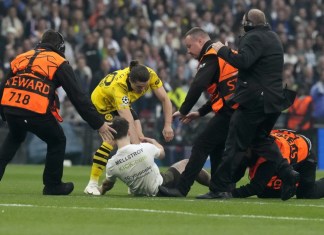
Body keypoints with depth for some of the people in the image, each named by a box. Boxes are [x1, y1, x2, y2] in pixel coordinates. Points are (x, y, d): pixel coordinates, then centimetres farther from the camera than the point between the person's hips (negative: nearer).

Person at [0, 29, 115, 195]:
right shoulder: (60, 64, 10)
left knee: (15, 137, 35)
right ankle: (52, 185, 25)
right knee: (57, 141, 21)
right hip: (37, 112, -5)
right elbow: (78, 97, 5)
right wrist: (99, 124, 6)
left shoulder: (21, 58, 24)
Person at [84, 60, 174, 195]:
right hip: (102, 102, -6)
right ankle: (92, 184, -18)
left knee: (139, 138, -9)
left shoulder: (150, 75, -29)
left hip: (123, 104, 6)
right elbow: (128, 121, -48)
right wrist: (136, 145, -53)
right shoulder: (118, 85, -43)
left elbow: (164, 99, -19)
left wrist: (168, 126, -27)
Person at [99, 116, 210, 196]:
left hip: (138, 193, 3)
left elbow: (107, 183, -1)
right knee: (186, 163, 20)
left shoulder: (111, 164, -24)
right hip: (160, 188, -3)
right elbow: (162, 153, -1)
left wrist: (101, 190, 23)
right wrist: (153, 141, 20)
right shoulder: (146, 148, -28)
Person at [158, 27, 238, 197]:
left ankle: (181, 189, -10)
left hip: (228, 111, -9)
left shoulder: (211, 56, -6)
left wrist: (183, 111, -11)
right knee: (217, 148, 17)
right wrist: (200, 112, 22)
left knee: (201, 146, -7)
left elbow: (198, 86, -18)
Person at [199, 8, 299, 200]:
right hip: (276, 97, 9)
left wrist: (222, 50, -14)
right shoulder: (273, 37, 18)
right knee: (261, 139, 21)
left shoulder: (254, 38, -12)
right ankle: (287, 173, 5)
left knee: (236, 144, -5)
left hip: (255, 100, -9)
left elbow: (243, 61, -26)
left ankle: (220, 188, -5)